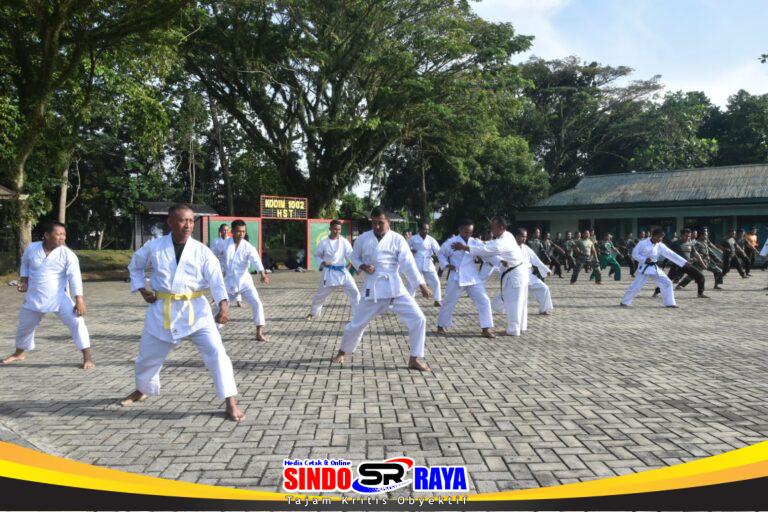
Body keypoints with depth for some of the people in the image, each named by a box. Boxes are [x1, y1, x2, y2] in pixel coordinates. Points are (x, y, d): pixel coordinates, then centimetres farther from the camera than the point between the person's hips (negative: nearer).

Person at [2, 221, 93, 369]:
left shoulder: (67, 254, -16)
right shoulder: (31, 248, -6)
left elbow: (75, 277, -20)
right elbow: (25, 264, 15)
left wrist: (79, 300, -27)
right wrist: (23, 281, 1)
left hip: (59, 298, -3)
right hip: (34, 298, 3)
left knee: (76, 322, -19)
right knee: (24, 326, 21)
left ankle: (88, 357, -13)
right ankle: (19, 353, 49)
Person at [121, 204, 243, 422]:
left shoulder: (202, 251, -9)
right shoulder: (154, 247, -3)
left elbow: (216, 280, -17)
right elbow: (135, 266, 16)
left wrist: (223, 305, -32)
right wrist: (141, 289, 4)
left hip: (195, 310, -2)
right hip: (162, 311, 2)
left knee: (216, 351, -15)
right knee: (147, 355, 19)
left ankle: (230, 401, -6)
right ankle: (143, 390, 50)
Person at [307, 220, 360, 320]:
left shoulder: (344, 242, -5)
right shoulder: (324, 242, -5)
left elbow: (351, 255, -11)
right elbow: (317, 255, 8)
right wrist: (322, 262, -12)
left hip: (342, 271, 1)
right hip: (329, 273, 0)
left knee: (354, 292, -8)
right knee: (320, 294, 10)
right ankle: (313, 313, 34)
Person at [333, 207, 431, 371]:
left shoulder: (397, 239, -5)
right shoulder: (362, 239, -1)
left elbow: (408, 264, -12)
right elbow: (354, 258, 14)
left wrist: (422, 285, -21)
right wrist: (362, 267, -9)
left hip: (395, 288, 0)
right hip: (373, 289, 0)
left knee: (418, 319, -9)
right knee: (356, 324, 6)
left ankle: (414, 359, 6)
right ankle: (342, 352, 35)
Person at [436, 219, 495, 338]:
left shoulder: (476, 243, 3)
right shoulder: (451, 242, -5)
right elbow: (441, 254, 7)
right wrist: (446, 265, -8)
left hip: (473, 278, 3)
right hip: (457, 278, -3)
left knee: (484, 301, -3)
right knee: (449, 303, 8)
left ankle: (486, 329, 6)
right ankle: (441, 326, 28)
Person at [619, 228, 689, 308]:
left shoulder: (660, 246, 0)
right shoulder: (643, 243, -13)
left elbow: (671, 254, -2)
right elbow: (634, 254, -8)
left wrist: (684, 262, -7)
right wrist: (644, 259, -23)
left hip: (655, 268, 6)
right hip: (644, 268, -6)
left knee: (667, 283, 3)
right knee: (636, 286, -7)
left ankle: (670, 303, 14)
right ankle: (624, 302, 6)